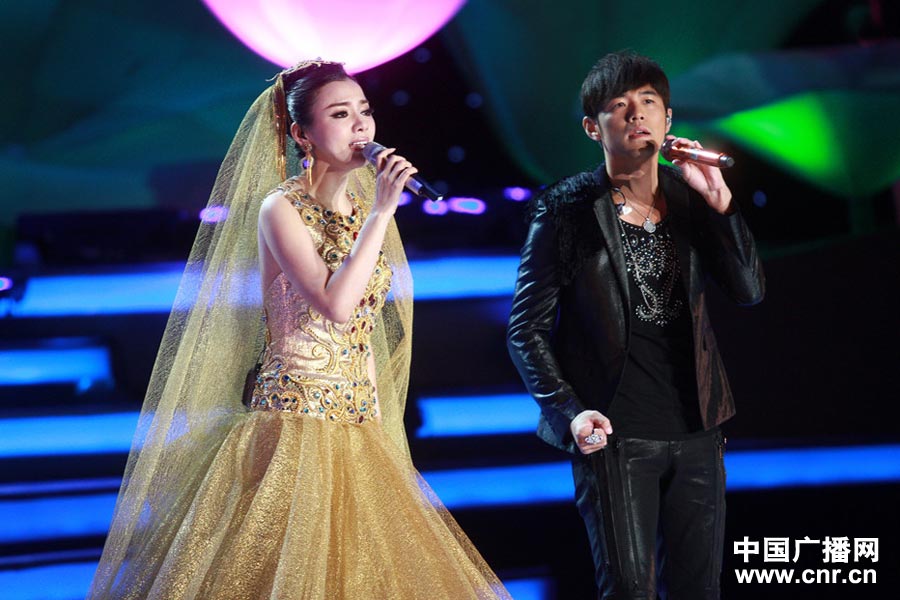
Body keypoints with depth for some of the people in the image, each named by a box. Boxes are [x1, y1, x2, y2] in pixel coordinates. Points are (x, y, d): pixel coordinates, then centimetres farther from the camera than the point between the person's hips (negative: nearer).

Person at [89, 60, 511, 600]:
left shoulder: (362, 208, 12)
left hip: (358, 427, 7)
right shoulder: (279, 208, -9)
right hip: (296, 416, -7)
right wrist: (380, 214, -19)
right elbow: (335, 305, -23)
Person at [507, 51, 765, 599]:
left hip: (696, 430, 5)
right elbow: (527, 329, -5)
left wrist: (720, 200, -10)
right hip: (613, 434, -4)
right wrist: (568, 410, -16)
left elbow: (750, 290, 0)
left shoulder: (690, 198, 6)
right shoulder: (566, 209, -5)